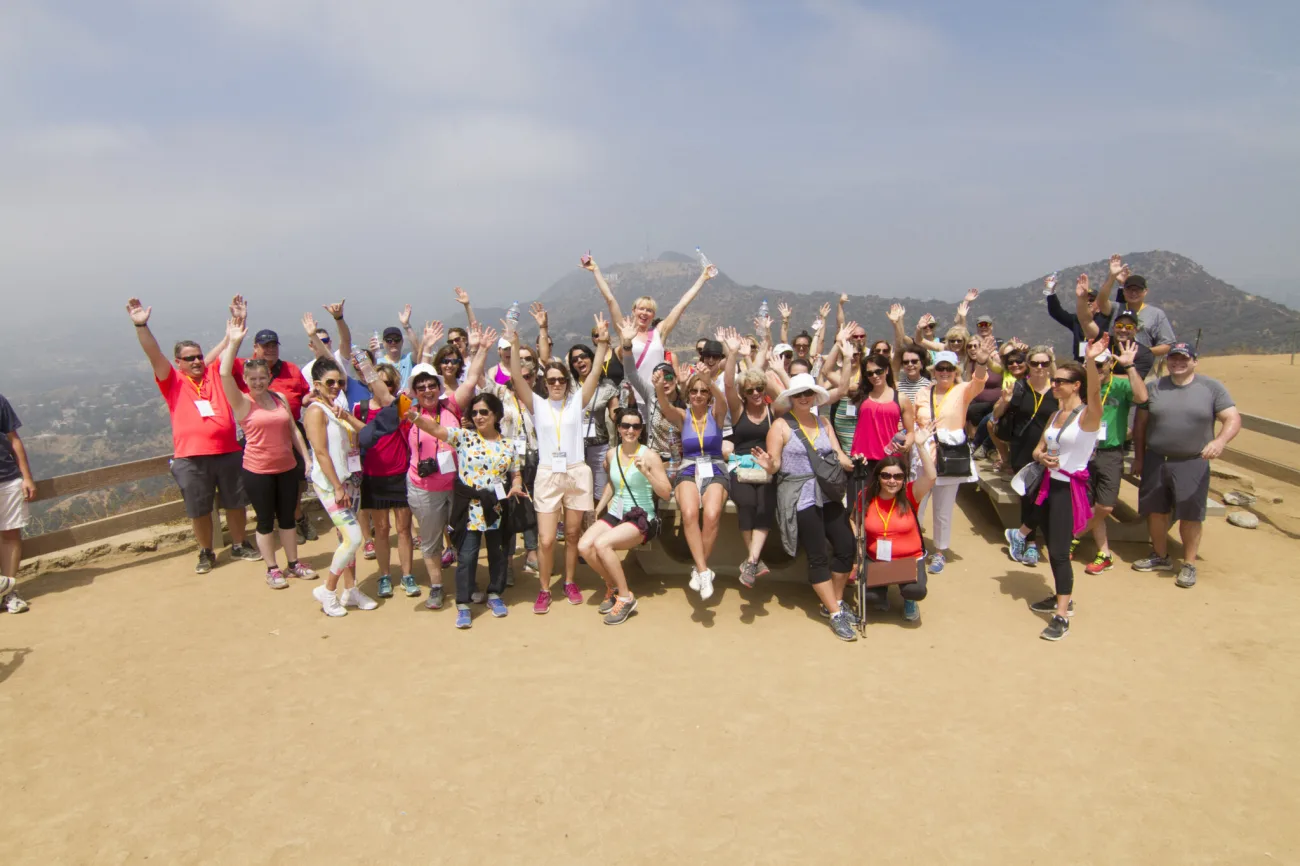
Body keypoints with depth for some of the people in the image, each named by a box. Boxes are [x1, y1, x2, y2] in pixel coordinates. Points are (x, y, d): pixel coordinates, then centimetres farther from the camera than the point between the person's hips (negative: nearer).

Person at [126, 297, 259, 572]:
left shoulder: (214, 372, 8)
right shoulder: (172, 382, 3)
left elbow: (228, 344, 7)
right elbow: (153, 354, -9)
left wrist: (239, 320, -4)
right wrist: (141, 325, -21)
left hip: (228, 452, 2)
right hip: (191, 459, -2)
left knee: (235, 503, 13)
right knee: (199, 509, 9)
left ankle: (240, 545, 31)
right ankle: (206, 553, 27)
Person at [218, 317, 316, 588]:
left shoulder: (280, 398, 5)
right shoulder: (242, 402, -7)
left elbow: (294, 430, 9)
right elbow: (224, 374, -22)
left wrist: (307, 459, 6)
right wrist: (233, 342, -24)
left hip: (287, 467, 4)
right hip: (258, 471, -4)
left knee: (288, 517, 15)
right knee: (265, 521, 7)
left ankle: (293, 563, 28)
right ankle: (272, 569, 19)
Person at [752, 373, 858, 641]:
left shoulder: (823, 423, 12)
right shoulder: (781, 425, -4)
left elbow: (838, 456, 7)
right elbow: (775, 466, -8)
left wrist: (854, 463, -13)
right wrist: (768, 465, -31)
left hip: (827, 494, 6)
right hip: (799, 497, -6)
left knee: (847, 547, 3)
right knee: (818, 556, -3)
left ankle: (834, 602, 24)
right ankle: (835, 615, 8)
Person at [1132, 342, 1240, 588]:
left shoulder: (1212, 388, -3)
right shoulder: (1154, 388, 4)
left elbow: (1233, 419, -9)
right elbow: (1141, 424, 7)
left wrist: (1220, 440, -28)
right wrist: (1139, 457, 6)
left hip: (1192, 464, -3)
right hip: (1155, 461, 3)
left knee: (1190, 516, 3)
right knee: (1156, 511, 11)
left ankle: (1189, 564, 16)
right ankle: (1160, 557, 29)